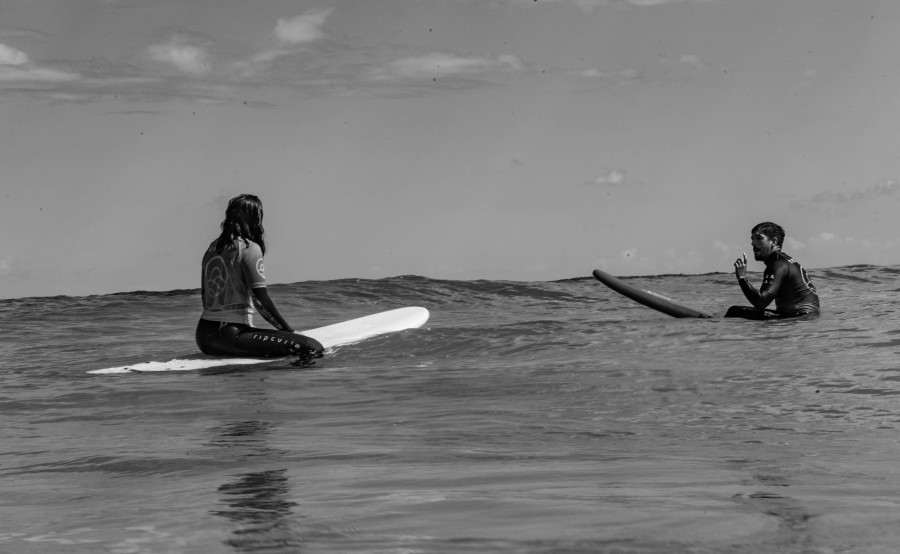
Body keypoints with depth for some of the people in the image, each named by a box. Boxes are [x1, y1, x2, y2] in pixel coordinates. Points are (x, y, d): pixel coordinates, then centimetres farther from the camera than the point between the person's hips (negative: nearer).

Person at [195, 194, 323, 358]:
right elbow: (261, 299, -12)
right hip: (230, 335, -8)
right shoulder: (249, 248, -7)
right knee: (313, 347, -20)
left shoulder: (212, 247, 15)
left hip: (203, 334, 9)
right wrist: (287, 329, -3)